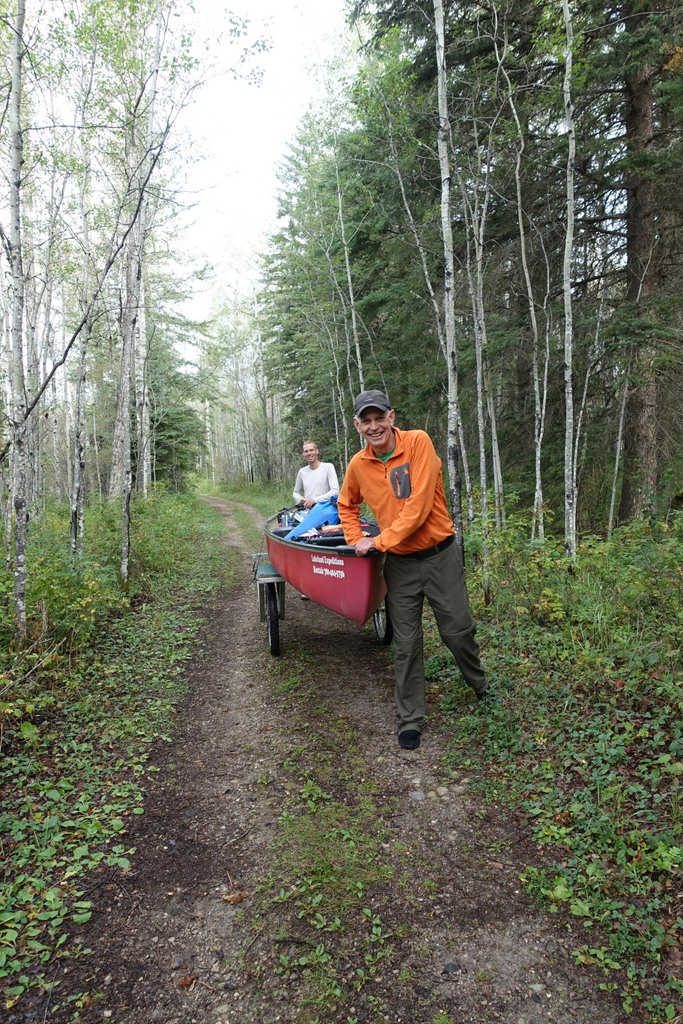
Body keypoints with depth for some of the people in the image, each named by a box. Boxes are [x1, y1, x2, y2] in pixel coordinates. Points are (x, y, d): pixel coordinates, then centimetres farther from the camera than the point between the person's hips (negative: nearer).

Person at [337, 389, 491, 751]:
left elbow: (418, 506, -21)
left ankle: (480, 686, 38)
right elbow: (347, 506, 19)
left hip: (440, 554, -3)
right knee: (406, 645, 8)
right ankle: (410, 719, 23)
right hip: (399, 563, 3)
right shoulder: (358, 465, -2)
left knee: (458, 631, 8)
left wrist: (379, 541, -17)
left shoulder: (418, 442, -15)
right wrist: (356, 540, 4)